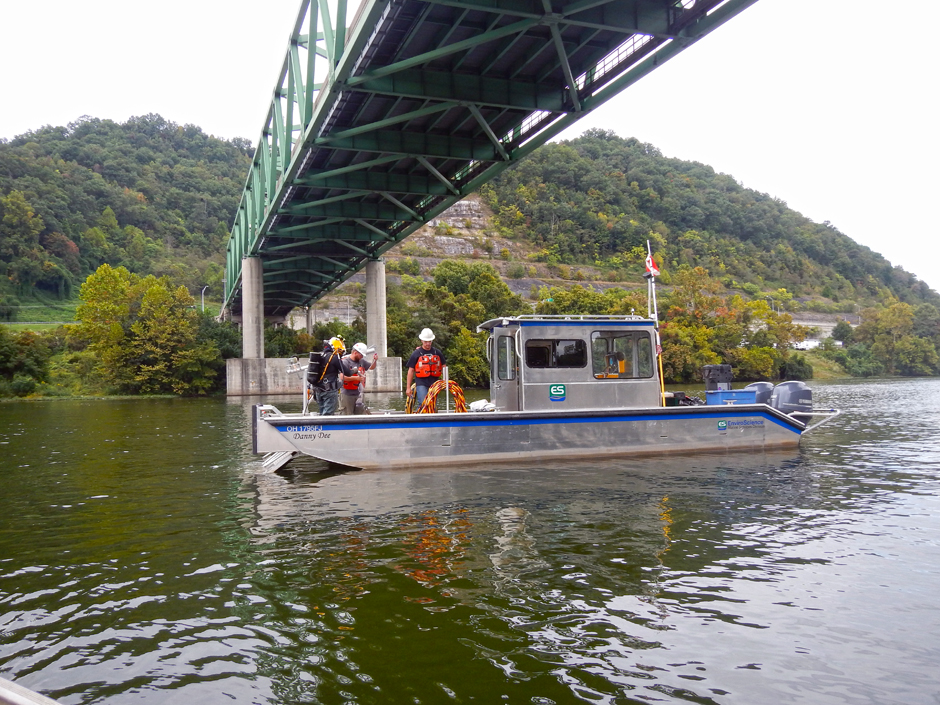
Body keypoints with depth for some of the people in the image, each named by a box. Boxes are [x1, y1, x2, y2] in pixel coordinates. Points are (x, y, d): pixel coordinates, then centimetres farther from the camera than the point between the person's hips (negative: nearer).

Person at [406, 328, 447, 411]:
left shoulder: (437, 353, 12)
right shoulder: (416, 353, 2)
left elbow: (444, 367, 18)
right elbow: (411, 370, 4)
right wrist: (408, 387, 1)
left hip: (434, 383, 4)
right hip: (421, 383, -4)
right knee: (423, 404, -17)